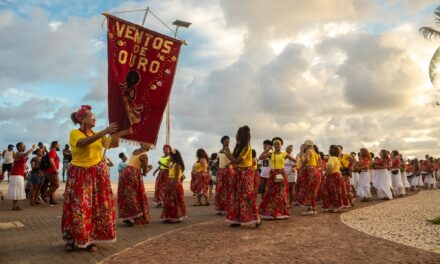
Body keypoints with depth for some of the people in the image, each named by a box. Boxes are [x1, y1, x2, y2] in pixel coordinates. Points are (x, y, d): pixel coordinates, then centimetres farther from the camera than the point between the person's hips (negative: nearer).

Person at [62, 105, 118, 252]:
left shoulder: (97, 135, 12)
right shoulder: (74, 133, -4)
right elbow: (83, 143, -25)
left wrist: (116, 132, -8)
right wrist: (104, 132, -31)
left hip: (98, 173, 4)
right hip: (80, 174, -4)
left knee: (96, 205, 1)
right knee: (78, 206, -4)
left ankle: (90, 240, 9)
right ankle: (72, 239, 8)